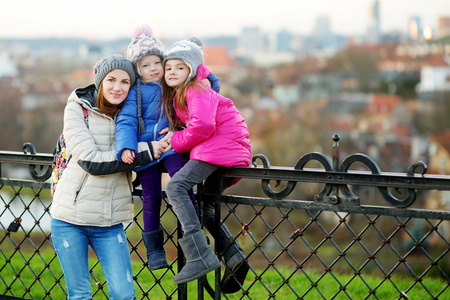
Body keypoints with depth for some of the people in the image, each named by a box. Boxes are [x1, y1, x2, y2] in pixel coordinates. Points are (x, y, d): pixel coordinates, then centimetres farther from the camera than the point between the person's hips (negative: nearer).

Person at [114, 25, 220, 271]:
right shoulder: (135, 92, 3)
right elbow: (126, 122, -6)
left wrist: (207, 82, -6)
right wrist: (125, 148, -23)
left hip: (172, 146, 1)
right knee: (151, 199, 1)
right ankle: (154, 250, 14)